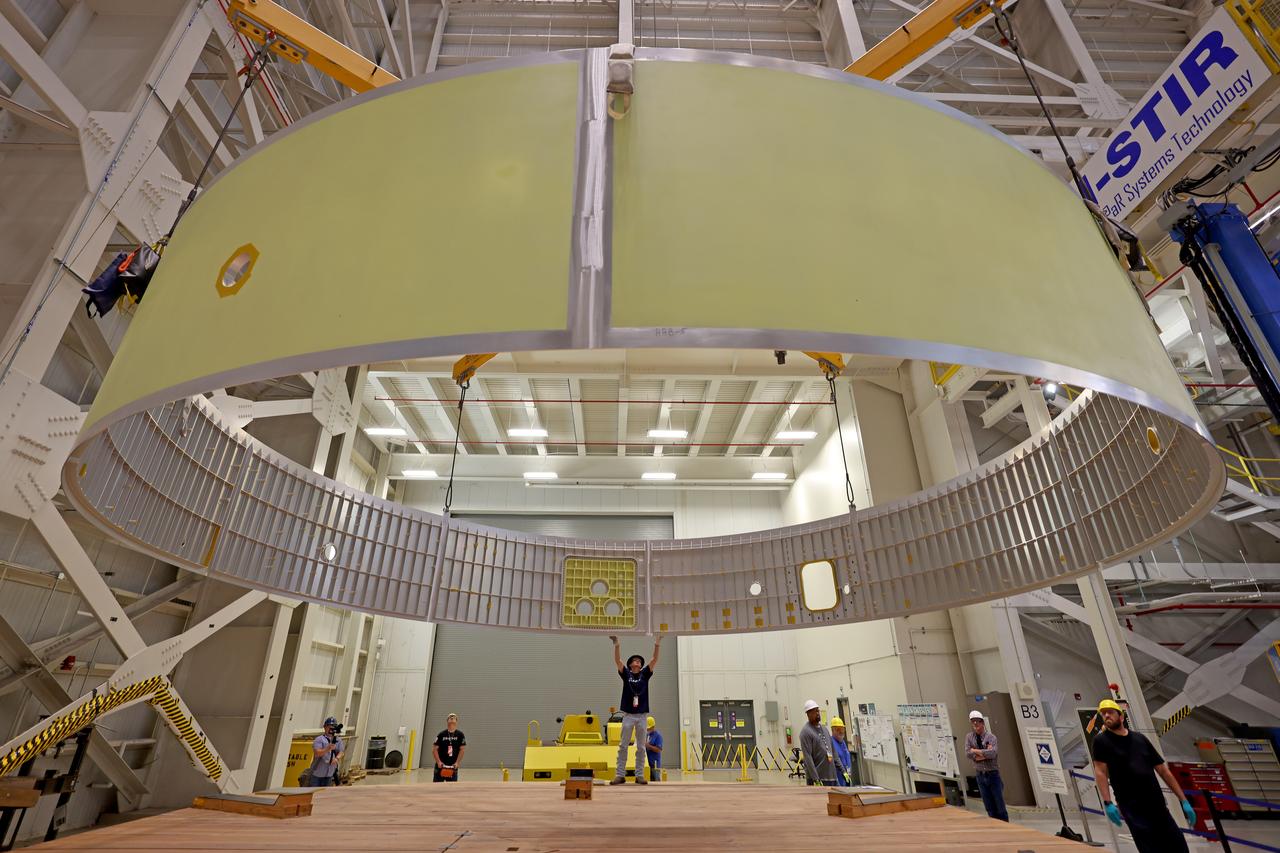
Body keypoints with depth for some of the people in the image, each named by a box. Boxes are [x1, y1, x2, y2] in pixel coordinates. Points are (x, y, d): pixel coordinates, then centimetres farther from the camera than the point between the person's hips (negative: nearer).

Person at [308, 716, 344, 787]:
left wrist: (337, 758, -23)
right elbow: (317, 753, -20)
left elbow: (340, 753, -1)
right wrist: (328, 748, -35)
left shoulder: (338, 740, 6)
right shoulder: (319, 739, -7)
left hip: (329, 774, 4)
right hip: (317, 773, -4)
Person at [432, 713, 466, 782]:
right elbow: (434, 749, -2)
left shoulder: (460, 735, -2)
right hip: (441, 766, -1)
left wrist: (457, 762, -7)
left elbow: (462, 749, -1)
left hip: (453, 766, 1)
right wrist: (438, 762, -9)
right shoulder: (441, 734, -4)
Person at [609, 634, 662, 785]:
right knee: (623, 746, 1)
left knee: (641, 747, 5)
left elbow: (654, 660, -4)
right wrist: (616, 644, -25)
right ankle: (621, 775, 8)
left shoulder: (645, 674, 8)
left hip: (642, 716, 2)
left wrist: (657, 645, -18)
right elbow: (617, 661, -10)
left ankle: (639, 775, 13)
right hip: (628, 715, -1)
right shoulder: (626, 674, 4)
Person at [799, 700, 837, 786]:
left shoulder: (824, 729, 15)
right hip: (818, 778, -7)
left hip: (831, 776, 8)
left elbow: (833, 752, 19)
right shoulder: (806, 732, -10)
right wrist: (816, 779, -20)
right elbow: (808, 757, -16)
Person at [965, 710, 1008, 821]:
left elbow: (993, 753, -22)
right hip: (981, 775, 2)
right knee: (990, 808, 8)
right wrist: (985, 753, -14)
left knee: (1000, 806, 2)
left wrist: (976, 751, -13)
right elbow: (968, 753, -9)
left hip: (993, 774, -2)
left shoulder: (991, 737, -7)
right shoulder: (969, 737, 2)